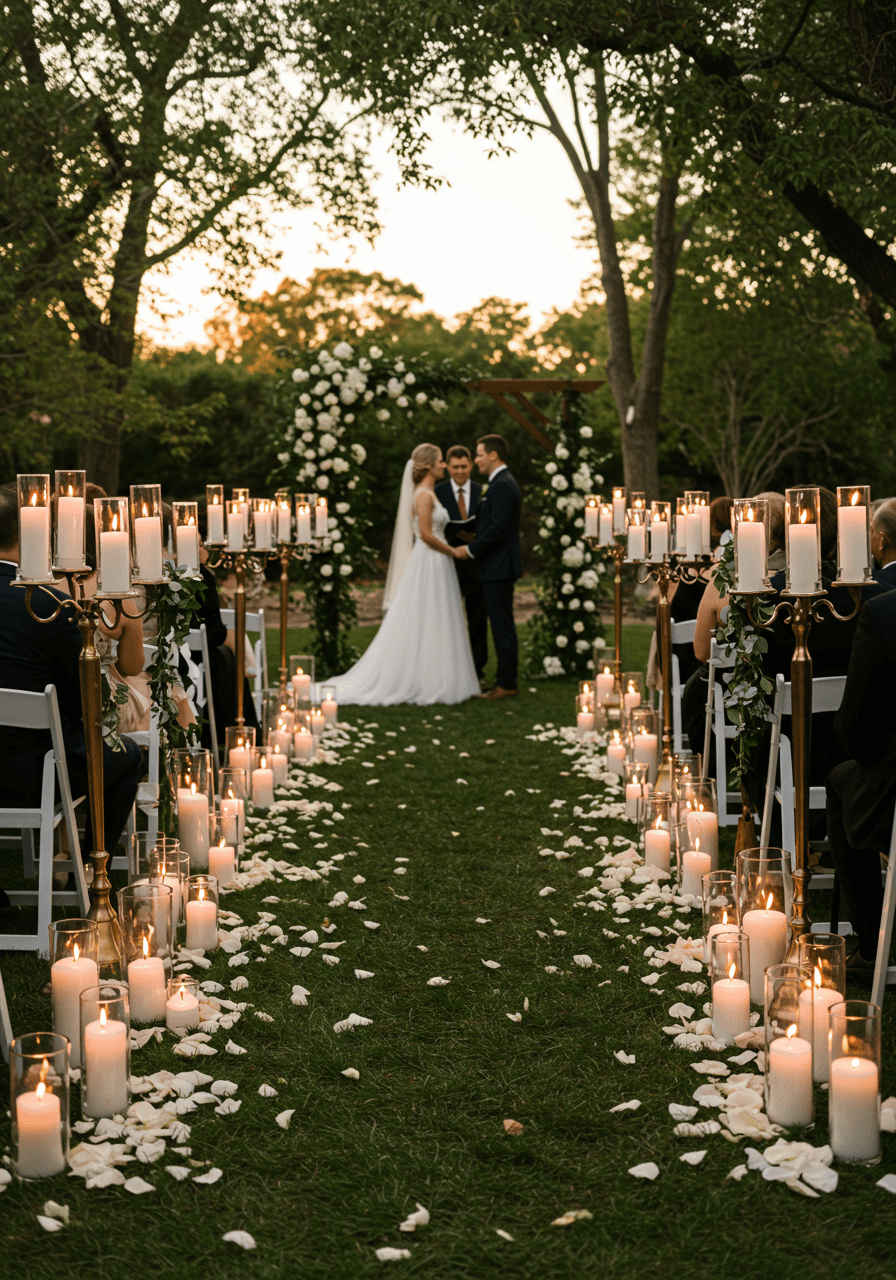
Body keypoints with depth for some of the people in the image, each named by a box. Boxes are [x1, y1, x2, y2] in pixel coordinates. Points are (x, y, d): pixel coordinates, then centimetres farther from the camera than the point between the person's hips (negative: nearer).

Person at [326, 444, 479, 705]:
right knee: (424, 624, -4)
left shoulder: (427, 493, 15)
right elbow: (426, 535, -20)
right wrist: (453, 551, -10)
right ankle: (425, 683, 0)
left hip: (433, 563, 10)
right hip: (429, 563, -10)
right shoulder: (424, 495, -15)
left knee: (428, 624, 10)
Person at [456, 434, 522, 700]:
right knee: (501, 625, 13)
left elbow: (497, 528, -23)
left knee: (502, 625, -6)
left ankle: (506, 685, -2)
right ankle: (506, 680, 18)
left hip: (498, 567, -11)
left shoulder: (502, 486, -16)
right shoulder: (502, 483, 17)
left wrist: (471, 549, -14)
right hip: (498, 566, 11)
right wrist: (474, 547, 16)